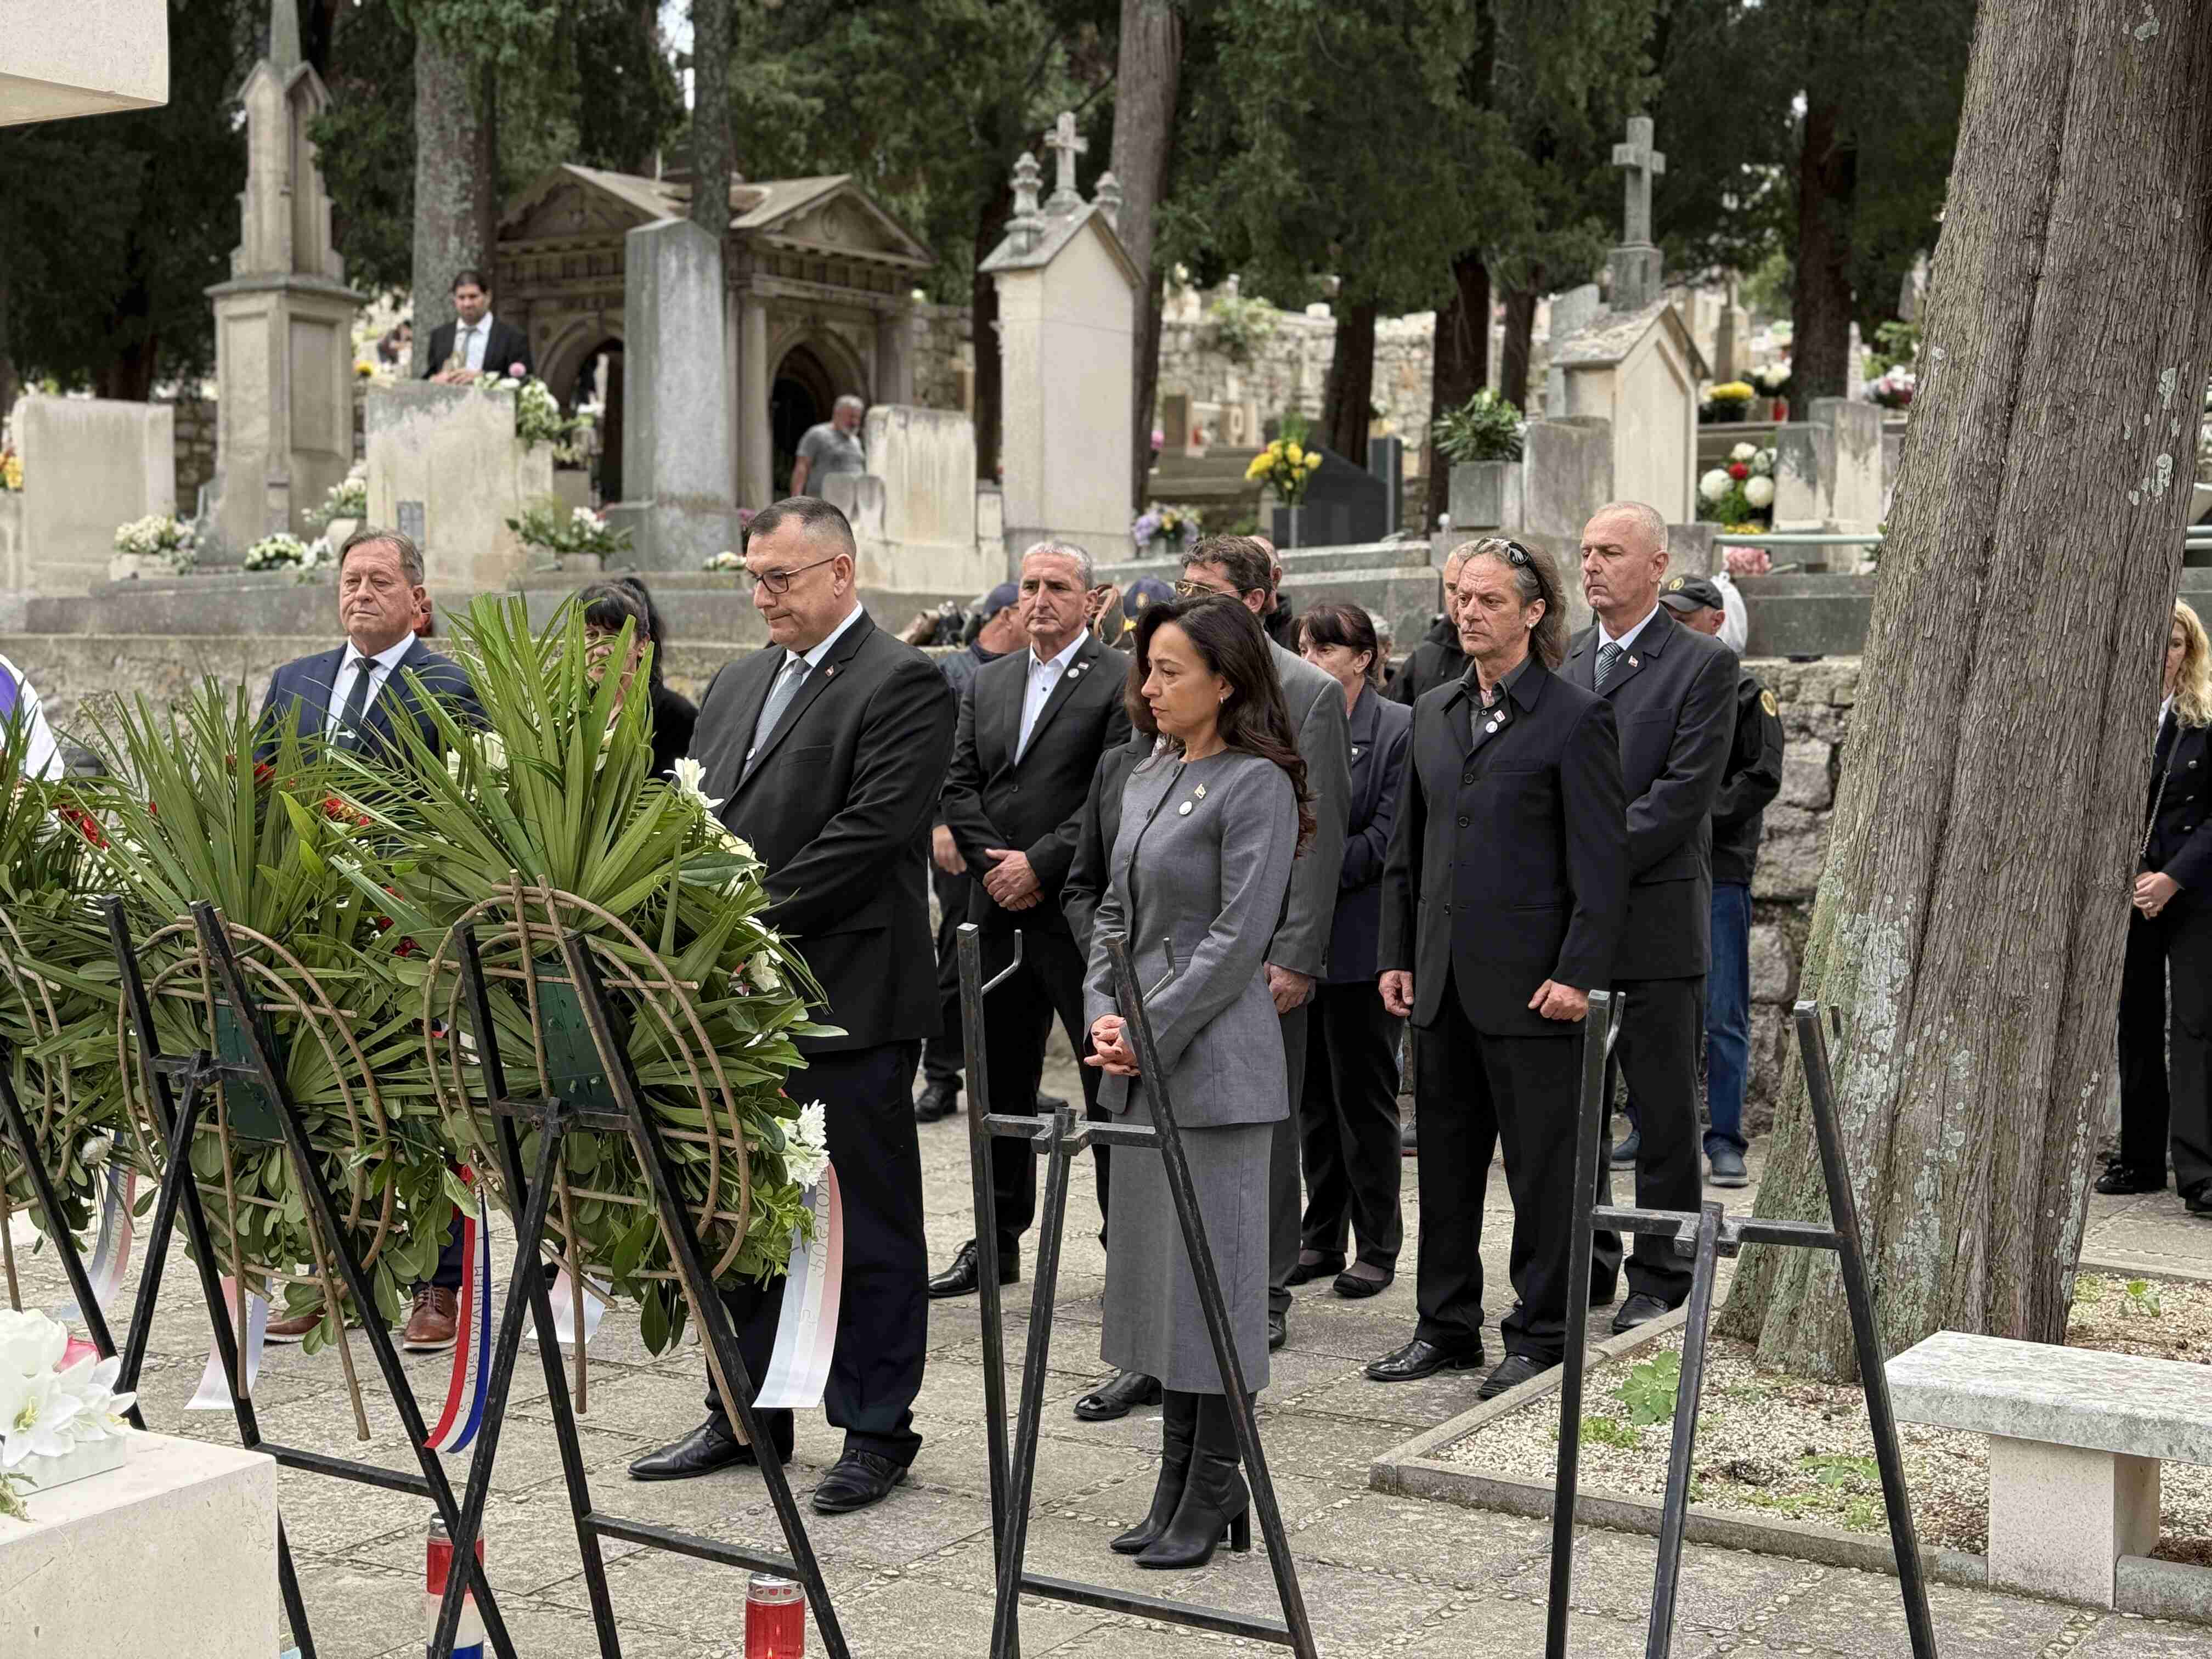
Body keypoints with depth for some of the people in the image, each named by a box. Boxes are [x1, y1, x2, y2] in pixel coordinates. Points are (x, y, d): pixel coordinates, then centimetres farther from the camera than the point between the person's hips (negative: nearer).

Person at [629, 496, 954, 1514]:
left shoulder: (902, 686, -9)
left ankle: (876, 1431, 13)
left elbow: (869, 831, -18)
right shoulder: (737, 685, 17)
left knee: (866, 1225, 2)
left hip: (848, 999, -8)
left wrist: (754, 917, -18)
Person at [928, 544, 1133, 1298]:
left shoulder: (1120, 683, -5)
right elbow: (957, 785, 9)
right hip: (1000, 911, 6)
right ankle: (998, 1241, 23)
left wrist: (1038, 865, -15)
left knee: (1109, 1081, -1)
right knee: (1000, 1082, 13)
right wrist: (993, 863, -6)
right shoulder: (987, 683, 15)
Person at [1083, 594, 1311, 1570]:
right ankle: (1178, 1482, 21)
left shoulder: (1257, 785, -11)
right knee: (1152, 1267, 12)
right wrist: (1102, 1016, 2)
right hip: (1143, 1067, 9)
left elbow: (1238, 938, -16)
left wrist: (1150, 1033, -15)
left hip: (1216, 1062, -9)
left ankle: (1216, 1493, 7)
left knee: (1210, 1270, -3)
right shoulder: (1149, 778, 15)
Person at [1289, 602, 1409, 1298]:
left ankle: (1378, 1246, 11)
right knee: (1312, 1093, 12)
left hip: (1360, 939, -5)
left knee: (1364, 1095, 1)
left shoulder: (1398, 729, -7)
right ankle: (1320, 1238, 22)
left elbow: (1387, 836, -12)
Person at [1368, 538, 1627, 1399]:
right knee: (1446, 1159, 13)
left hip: (1529, 984, -6)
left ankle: (1542, 1335, 12)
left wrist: (1579, 974, -15)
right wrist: (1397, 956, 11)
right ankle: (1447, 1326, 23)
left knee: (1542, 1164, 1)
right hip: (1444, 980, 6)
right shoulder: (1433, 713, 13)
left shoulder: (1575, 716, -6)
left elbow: (1602, 859, -9)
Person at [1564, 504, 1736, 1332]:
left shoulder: (1703, 664, -5)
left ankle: (1661, 1279, 12)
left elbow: (1682, 797, -13)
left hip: (1655, 921, -5)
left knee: (1664, 1113, 2)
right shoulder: (1559, 660, 13)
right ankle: (1584, 1263, 23)